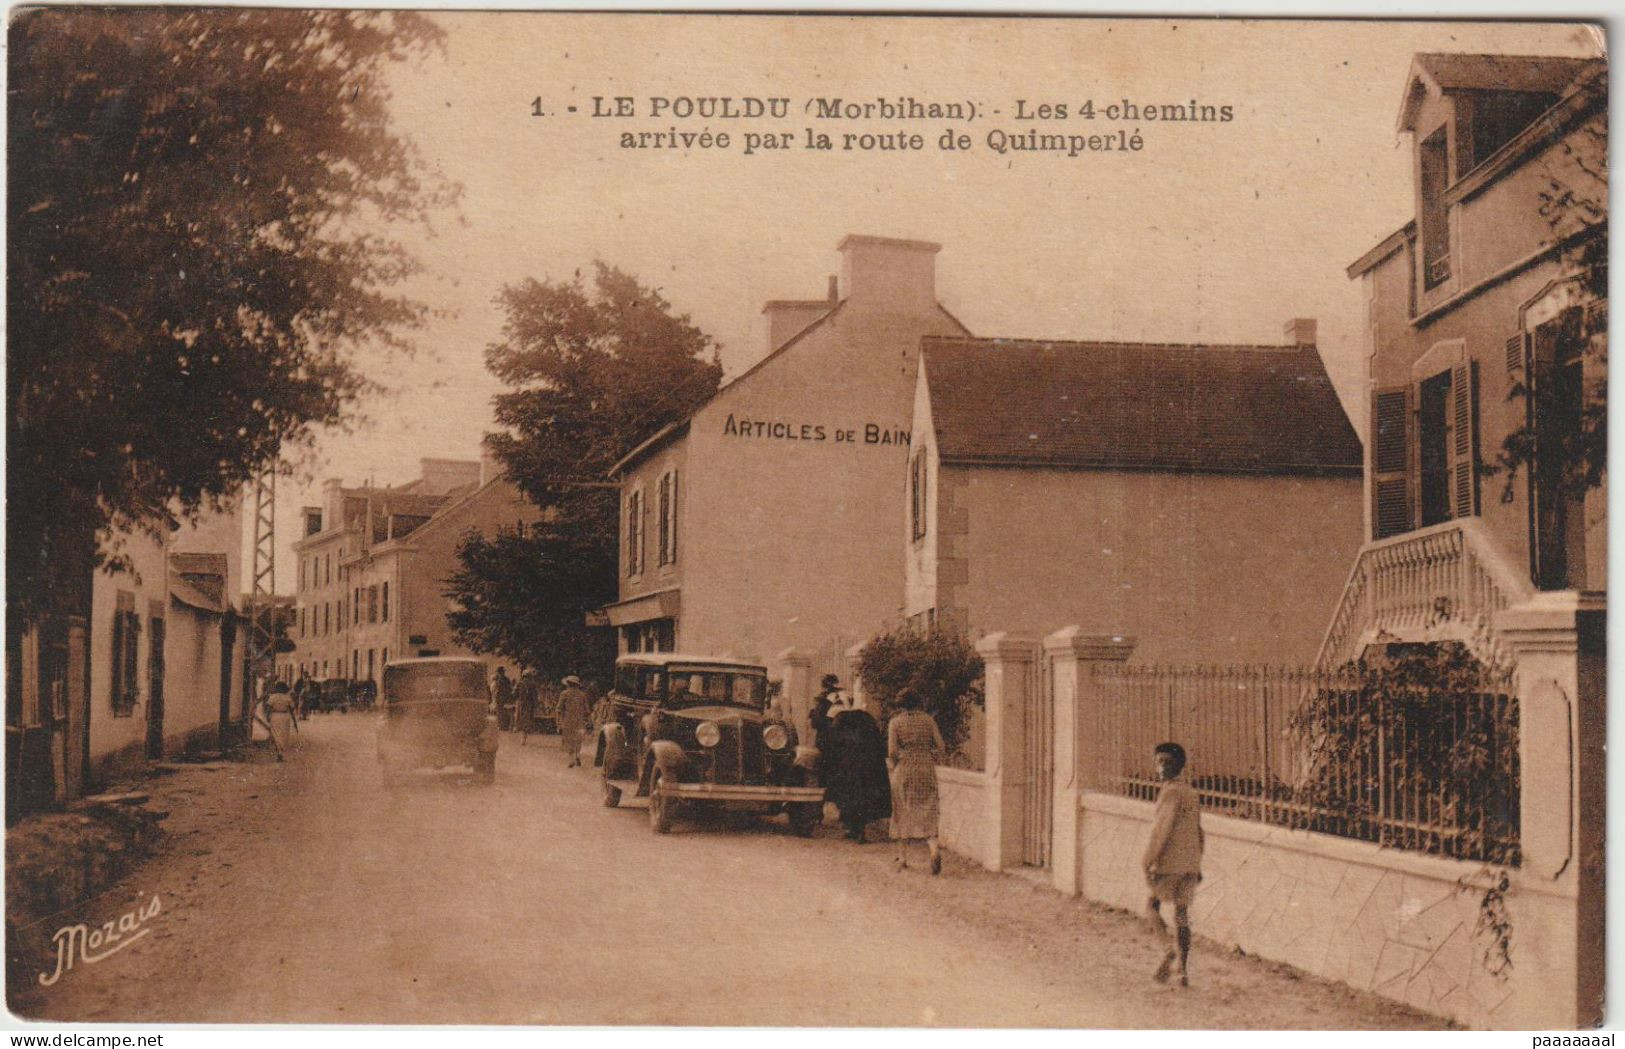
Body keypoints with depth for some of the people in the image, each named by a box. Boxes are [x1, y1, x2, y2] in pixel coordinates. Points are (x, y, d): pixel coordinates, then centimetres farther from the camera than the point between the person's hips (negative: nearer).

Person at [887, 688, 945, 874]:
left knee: (903, 812, 10)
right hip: (926, 769, 1)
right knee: (926, 812, 4)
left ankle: (902, 858, 14)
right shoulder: (928, 720, 2)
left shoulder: (895, 722, -3)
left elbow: (892, 752, -7)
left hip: (904, 770, -1)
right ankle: (933, 849, -20)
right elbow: (941, 748, 0)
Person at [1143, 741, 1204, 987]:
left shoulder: (1172, 792, -13)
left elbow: (1162, 829, -19)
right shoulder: (1191, 793, 14)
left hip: (1169, 864, -7)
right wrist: (1197, 865, 24)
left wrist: (1148, 862, -16)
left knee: (1152, 905, 9)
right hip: (1189, 865, 7)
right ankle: (1182, 970, 8)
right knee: (1182, 915, 9)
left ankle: (1170, 947, -11)